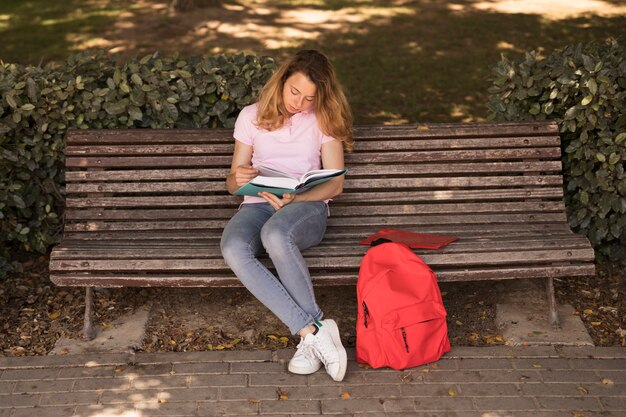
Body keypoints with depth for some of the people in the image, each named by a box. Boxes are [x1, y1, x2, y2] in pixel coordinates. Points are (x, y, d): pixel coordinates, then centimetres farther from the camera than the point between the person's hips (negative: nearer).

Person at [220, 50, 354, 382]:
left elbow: (335, 183, 4)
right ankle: (314, 329, -37)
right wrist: (238, 178, -12)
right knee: (233, 249, -36)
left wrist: (296, 198, -16)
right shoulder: (251, 116, 14)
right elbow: (232, 183, 15)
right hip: (258, 203, 2)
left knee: (275, 235, -41)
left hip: (307, 205, -2)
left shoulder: (323, 119, 11)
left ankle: (309, 336, -32)